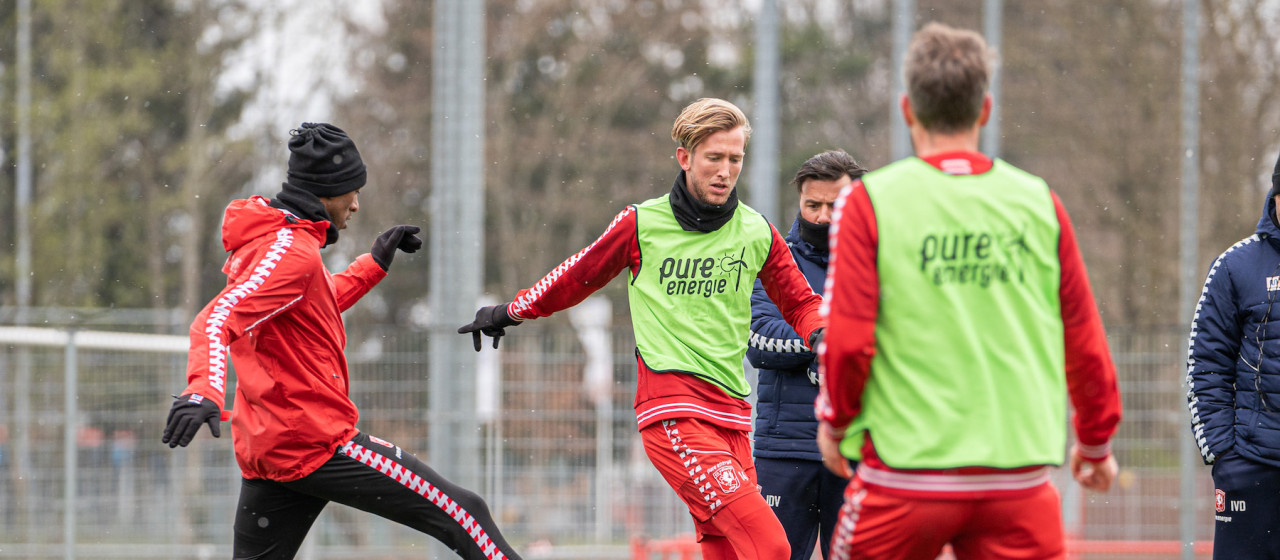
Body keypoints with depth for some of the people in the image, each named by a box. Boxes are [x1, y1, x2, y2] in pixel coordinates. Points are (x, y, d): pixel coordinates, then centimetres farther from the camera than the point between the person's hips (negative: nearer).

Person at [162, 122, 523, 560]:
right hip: (318, 442, -10)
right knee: (465, 514, -8)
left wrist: (374, 263, 35)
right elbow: (218, 321, -27)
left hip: (262, 450, 10)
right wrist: (202, 392, -43)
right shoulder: (292, 252, -14)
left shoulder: (265, 240, 18)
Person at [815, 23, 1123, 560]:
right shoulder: (1039, 203, 4)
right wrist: (1095, 441, 24)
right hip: (1019, 472, 2)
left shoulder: (869, 201, -4)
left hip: (905, 472, -2)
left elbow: (846, 340, -7)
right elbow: (1085, 342, 9)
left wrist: (834, 422, 12)